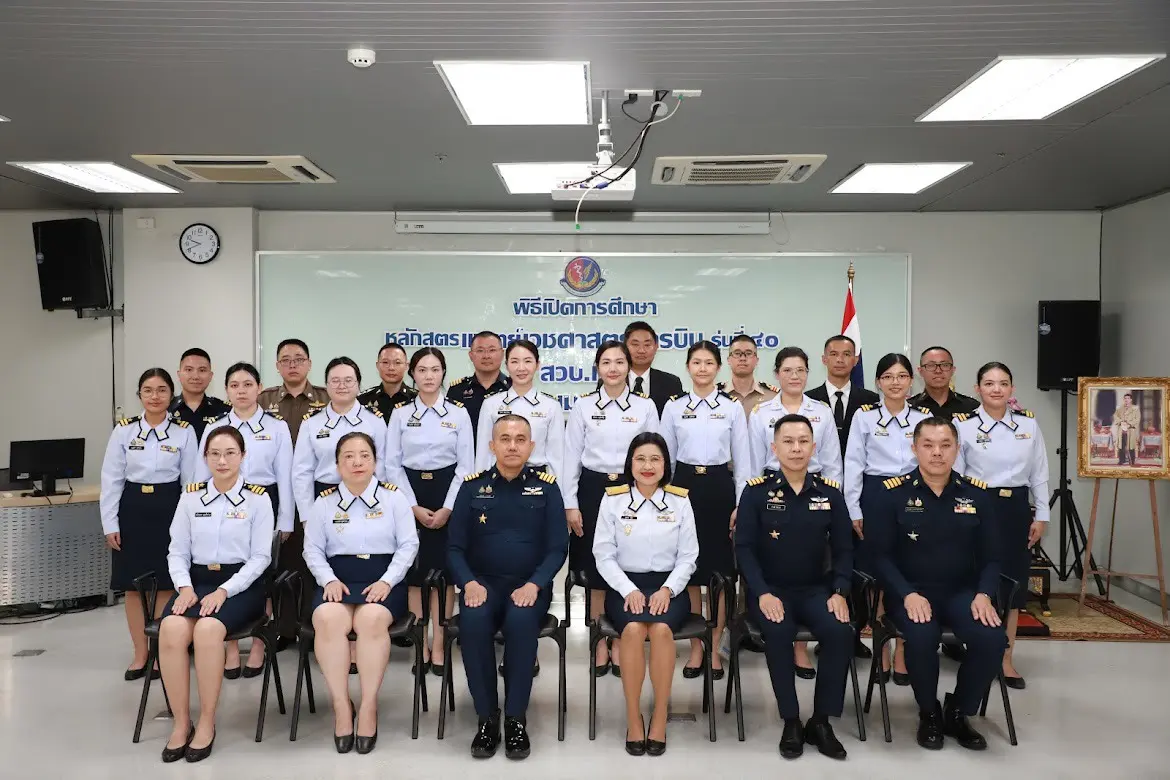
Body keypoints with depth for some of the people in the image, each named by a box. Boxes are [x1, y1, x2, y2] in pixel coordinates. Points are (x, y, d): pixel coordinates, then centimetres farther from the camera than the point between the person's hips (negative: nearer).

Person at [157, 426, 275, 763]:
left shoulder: (258, 498, 0)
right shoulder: (190, 496, 10)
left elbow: (260, 557, -4)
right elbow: (177, 551, 9)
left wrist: (223, 591, -16)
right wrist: (185, 587, -10)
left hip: (241, 584, -3)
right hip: (197, 580, 3)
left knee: (207, 629, -33)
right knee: (171, 628, -29)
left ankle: (206, 722, -17)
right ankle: (180, 722, -14)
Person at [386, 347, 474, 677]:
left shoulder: (459, 413, 2)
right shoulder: (400, 414, 4)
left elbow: (466, 465, 0)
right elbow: (392, 464, 1)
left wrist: (447, 508, -8)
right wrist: (414, 507, -7)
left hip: (447, 493, 0)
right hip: (410, 495, 1)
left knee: (444, 570, 0)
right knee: (414, 572, 3)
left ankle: (438, 647, 8)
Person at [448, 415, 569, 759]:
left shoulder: (546, 486, 3)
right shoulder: (472, 486, 5)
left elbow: (557, 548, 0)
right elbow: (455, 547, 5)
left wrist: (533, 585, -16)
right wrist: (469, 583, -13)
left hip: (529, 585, -1)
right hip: (482, 582, 1)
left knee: (521, 620, -33)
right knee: (473, 621, -31)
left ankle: (516, 718, -17)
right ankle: (486, 718, -15)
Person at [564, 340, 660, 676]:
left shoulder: (645, 406, 3)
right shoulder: (583, 405, 1)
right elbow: (571, 457, 2)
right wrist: (570, 504, -3)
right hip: (593, 490, 0)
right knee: (596, 573, 5)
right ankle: (600, 648, 17)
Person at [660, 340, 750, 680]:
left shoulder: (733, 408, 2)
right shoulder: (673, 407, 4)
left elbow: (742, 460, 3)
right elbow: (665, 457, 6)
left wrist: (741, 503, -2)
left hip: (719, 487, 0)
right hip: (685, 486, 1)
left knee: (720, 570, 4)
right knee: (688, 569, 6)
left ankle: (714, 649, 16)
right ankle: (695, 648, 18)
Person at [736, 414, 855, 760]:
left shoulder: (830, 492, 3)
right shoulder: (756, 491, -5)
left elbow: (843, 548, 5)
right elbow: (745, 547, -8)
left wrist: (839, 592, -10)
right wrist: (763, 593, -20)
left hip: (816, 589, 2)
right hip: (770, 589, -2)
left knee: (841, 632, -26)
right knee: (778, 632, -32)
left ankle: (821, 721, -7)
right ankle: (791, 722, -13)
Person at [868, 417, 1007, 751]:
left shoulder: (977, 494, 4)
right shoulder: (893, 494, -5)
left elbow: (990, 556, 7)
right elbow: (880, 555, -5)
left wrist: (983, 594, -11)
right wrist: (908, 594, -19)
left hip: (962, 591, 3)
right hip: (910, 591, -3)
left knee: (993, 639, -25)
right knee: (922, 637, -33)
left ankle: (958, 712, 5)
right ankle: (929, 713, 0)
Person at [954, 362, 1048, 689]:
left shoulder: (1029, 423, 4)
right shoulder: (963, 424, -6)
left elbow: (1039, 473, 9)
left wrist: (1041, 515, 6)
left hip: (1017, 508, 4)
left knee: (1014, 581, 8)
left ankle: (1005, 658, 21)